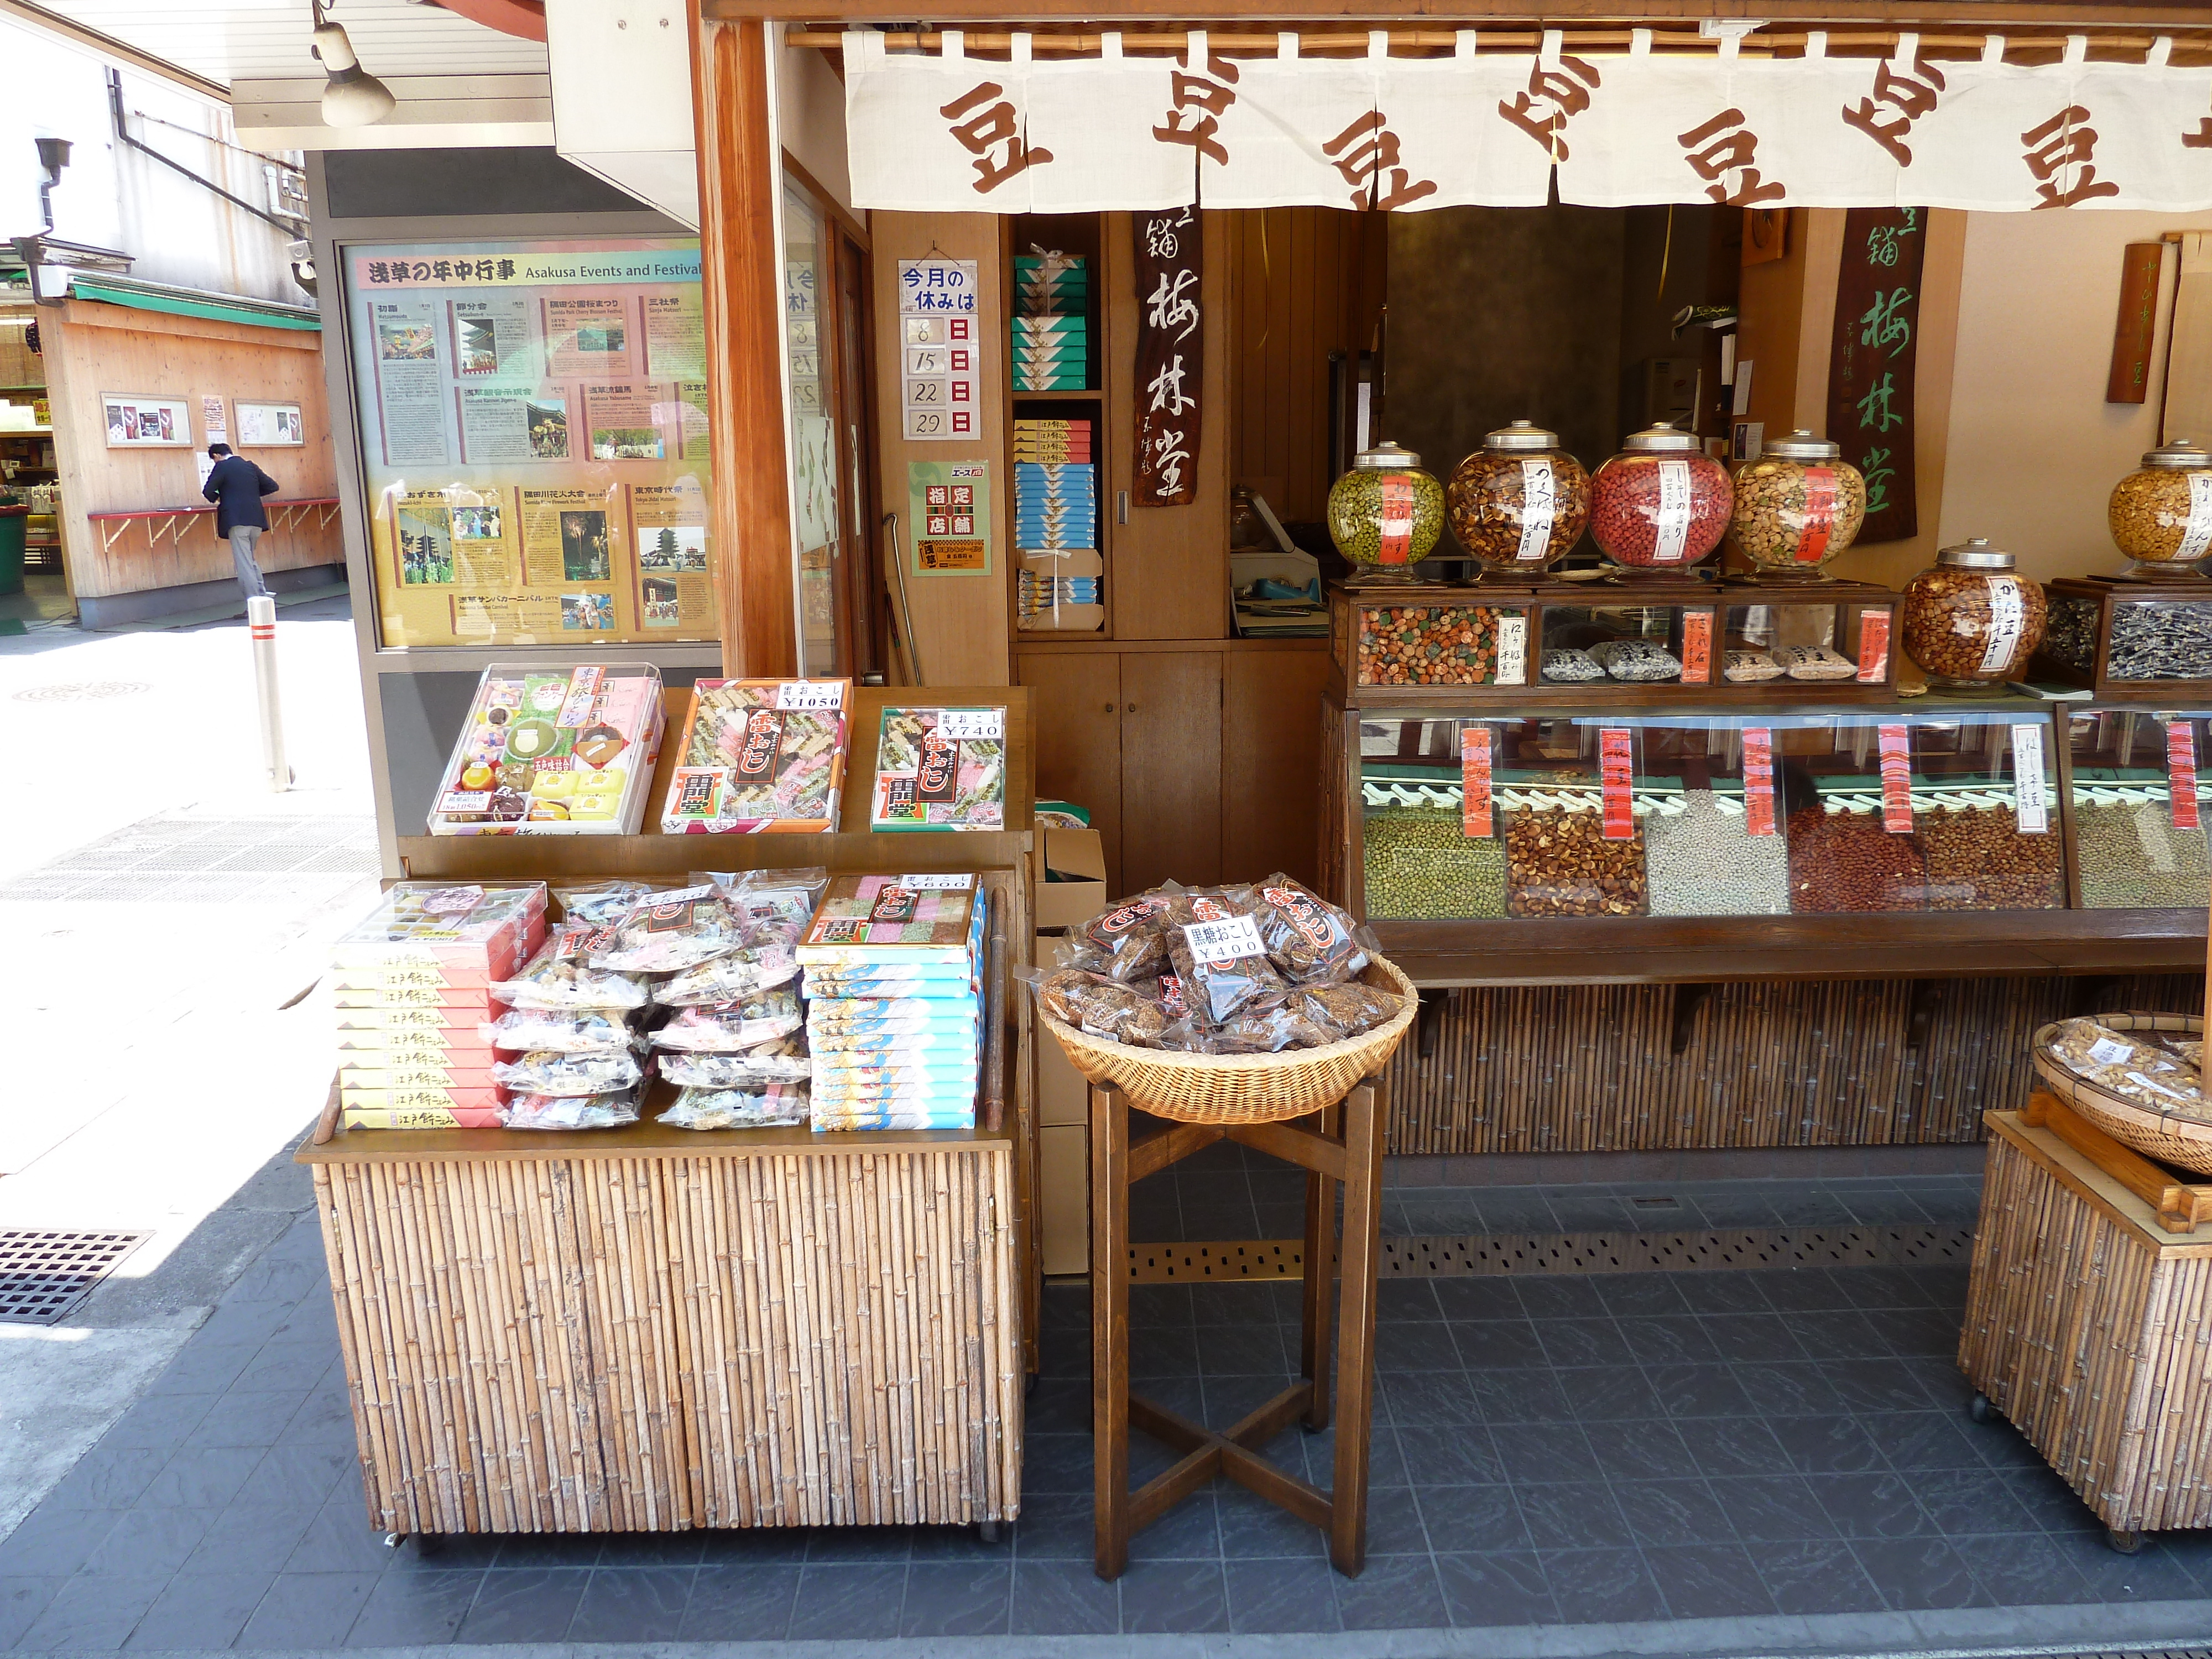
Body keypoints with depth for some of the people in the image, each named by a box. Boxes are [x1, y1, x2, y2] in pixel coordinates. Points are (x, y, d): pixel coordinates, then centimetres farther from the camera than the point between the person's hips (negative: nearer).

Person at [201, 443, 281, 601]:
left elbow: (208, 492, -8)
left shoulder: (222, 467, -3)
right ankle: (263, 594, 15)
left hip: (236, 521, -6)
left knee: (244, 563, -5)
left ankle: (255, 602, -9)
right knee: (250, 560, 20)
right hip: (256, 519, 6)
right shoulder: (250, 466, 13)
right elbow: (272, 486, 13)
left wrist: (217, 499, 13)